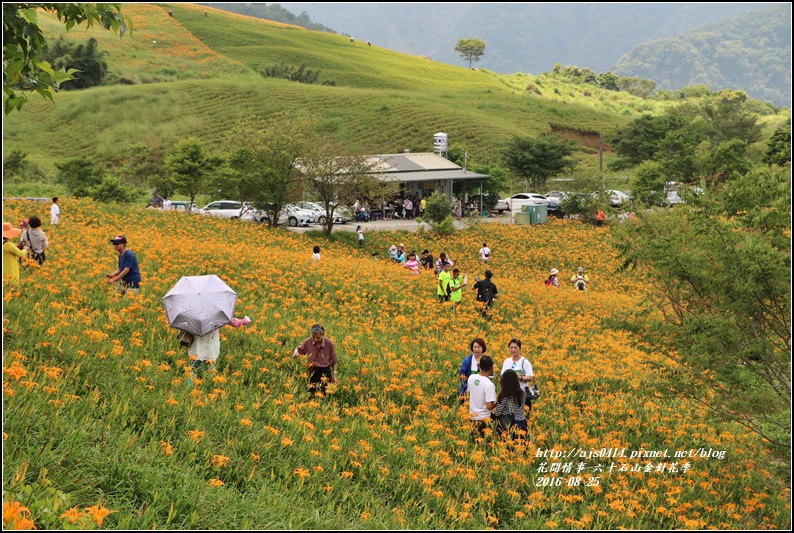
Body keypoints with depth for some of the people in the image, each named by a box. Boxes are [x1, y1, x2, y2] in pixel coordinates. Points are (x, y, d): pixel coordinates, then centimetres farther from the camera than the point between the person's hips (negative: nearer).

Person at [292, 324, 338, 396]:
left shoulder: (329, 343, -15)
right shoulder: (308, 342, -13)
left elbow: (333, 360, -3)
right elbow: (299, 348, 8)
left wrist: (334, 375, 2)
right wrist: (296, 352, -17)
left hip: (325, 371, -2)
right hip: (313, 371, 2)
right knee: (311, 393, 10)